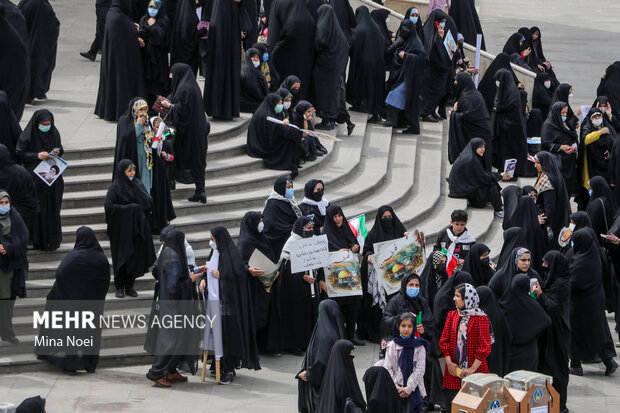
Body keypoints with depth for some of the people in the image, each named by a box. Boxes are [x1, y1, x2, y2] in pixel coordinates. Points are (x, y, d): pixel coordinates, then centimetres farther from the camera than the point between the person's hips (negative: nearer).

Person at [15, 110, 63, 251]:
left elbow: (60, 149, 15)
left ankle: (52, 239, 16)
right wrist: (37, 156, -20)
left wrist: (57, 153, -8)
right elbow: (20, 153, -7)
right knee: (38, 209, -4)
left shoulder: (54, 133, 3)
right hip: (35, 176, -4)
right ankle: (39, 241, 3)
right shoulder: (28, 135, -10)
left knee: (52, 207, 6)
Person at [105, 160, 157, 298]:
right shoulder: (115, 188, -7)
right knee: (121, 257, 1)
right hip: (121, 229, -4)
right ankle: (119, 287, 12)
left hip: (136, 228, 4)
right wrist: (128, 208, -18)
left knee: (135, 256, 4)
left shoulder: (137, 185, 8)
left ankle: (129, 286, 14)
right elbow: (109, 206, -17)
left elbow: (149, 202, 2)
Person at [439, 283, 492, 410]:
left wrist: (472, 369, -13)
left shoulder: (481, 319, -5)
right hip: (453, 371, 4)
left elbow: (484, 347, -8)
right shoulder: (452, 315, 11)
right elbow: (444, 341, 9)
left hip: (476, 372, -4)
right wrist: (449, 363, -4)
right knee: (452, 407, 2)